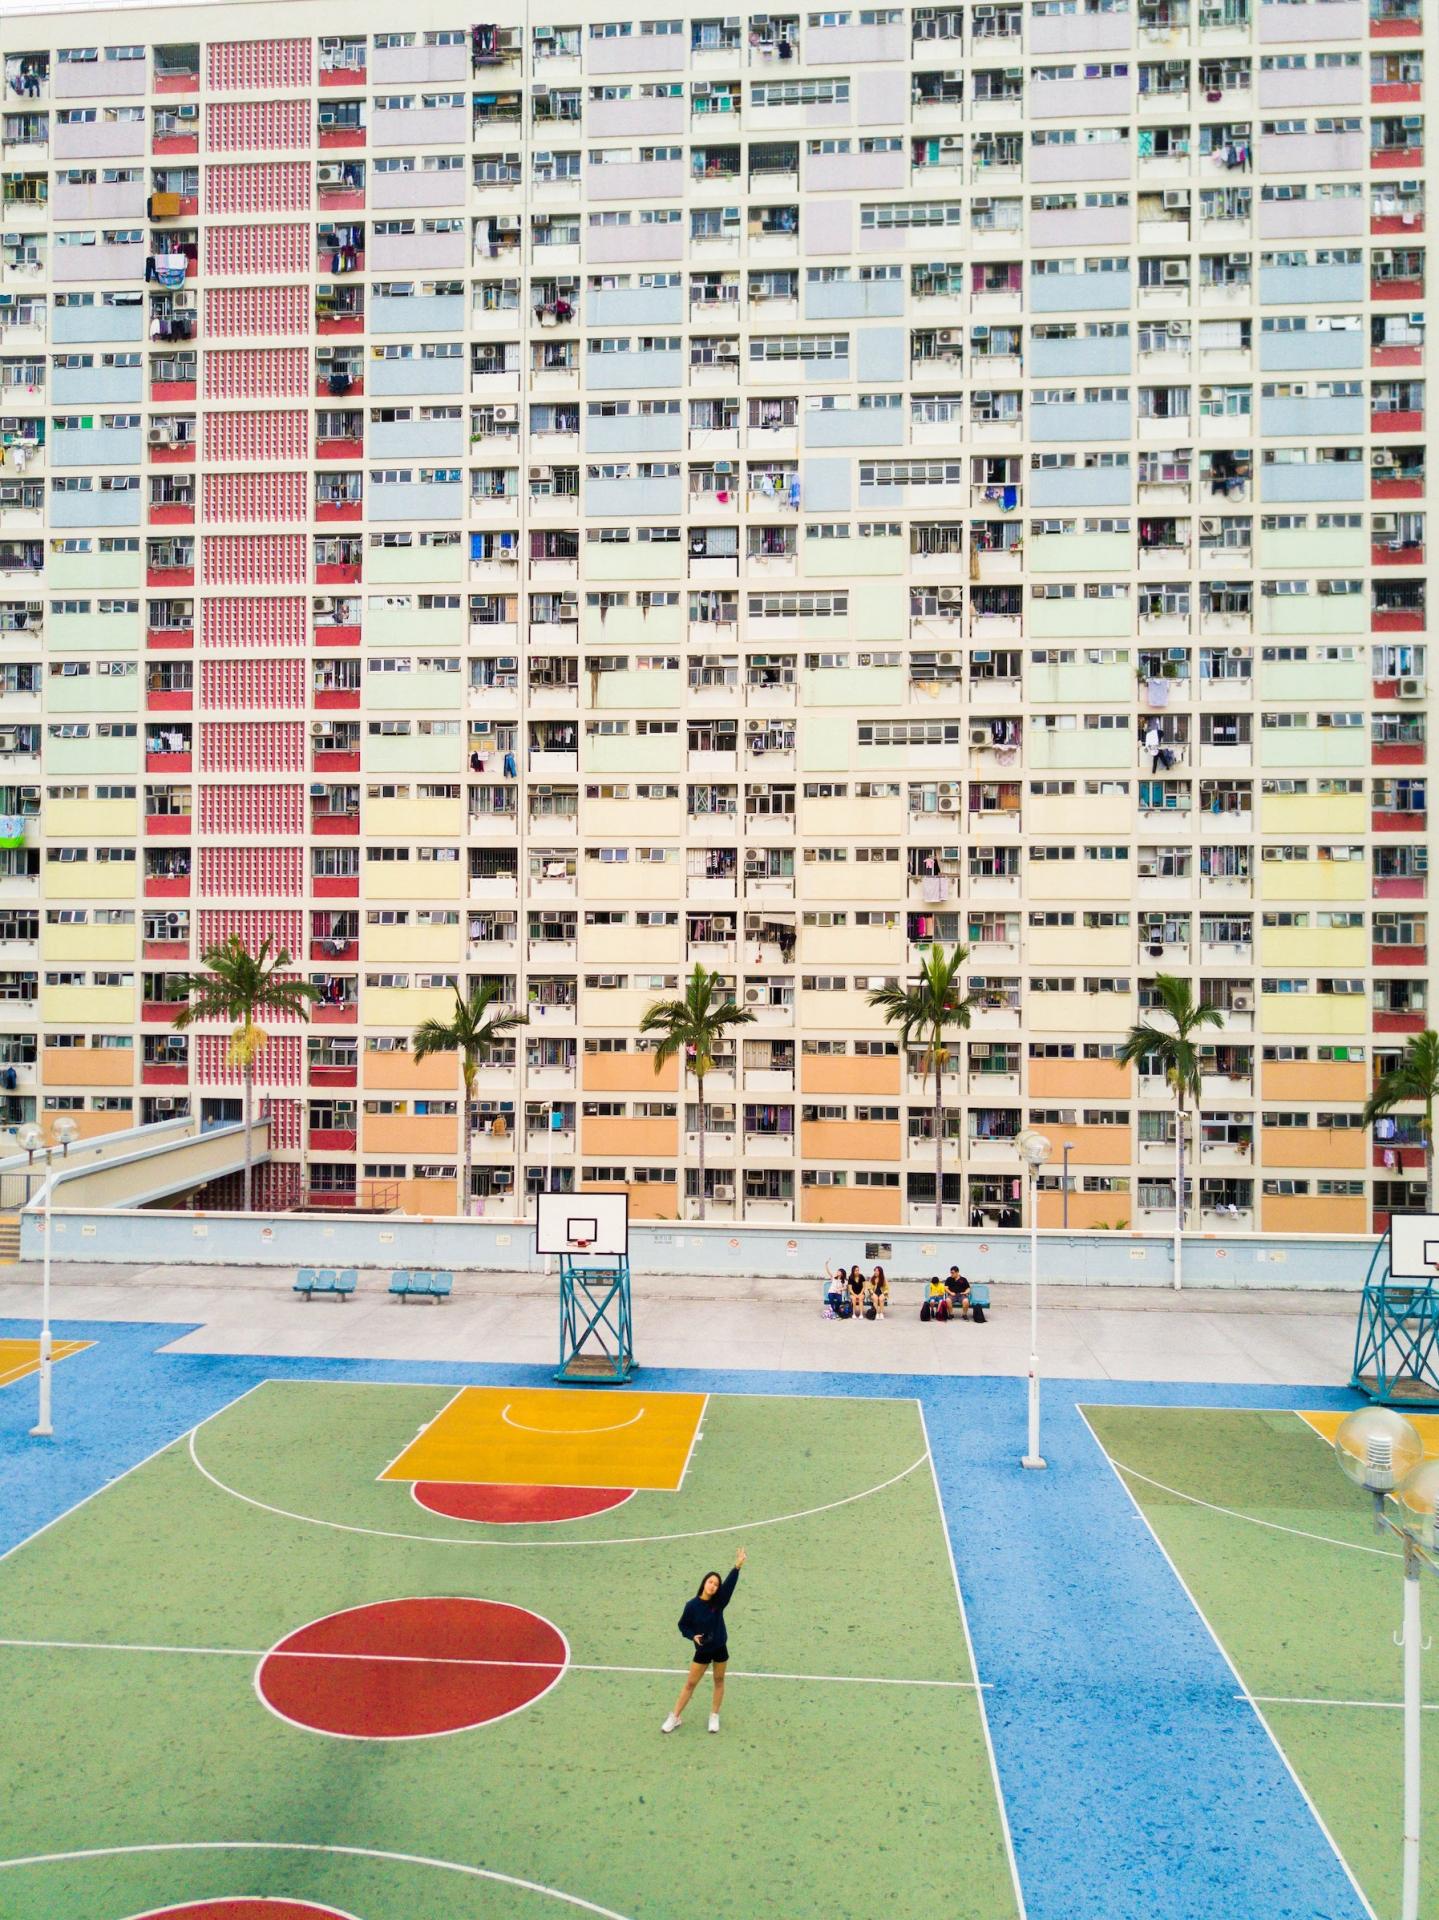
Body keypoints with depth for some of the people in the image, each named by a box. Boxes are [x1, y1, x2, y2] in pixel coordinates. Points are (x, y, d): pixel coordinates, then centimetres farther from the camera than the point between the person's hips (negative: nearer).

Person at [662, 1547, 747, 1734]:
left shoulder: (719, 1602, -12)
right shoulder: (692, 1605, -15)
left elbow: (729, 1584, -27)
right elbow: (683, 1625, -1)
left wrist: (738, 1566, -42)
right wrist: (693, 1636, -20)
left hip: (720, 1648, 2)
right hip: (702, 1650, -2)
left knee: (719, 1681, 14)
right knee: (690, 1684, 6)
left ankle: (714, 1717, 31)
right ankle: (675, 1718, 18)